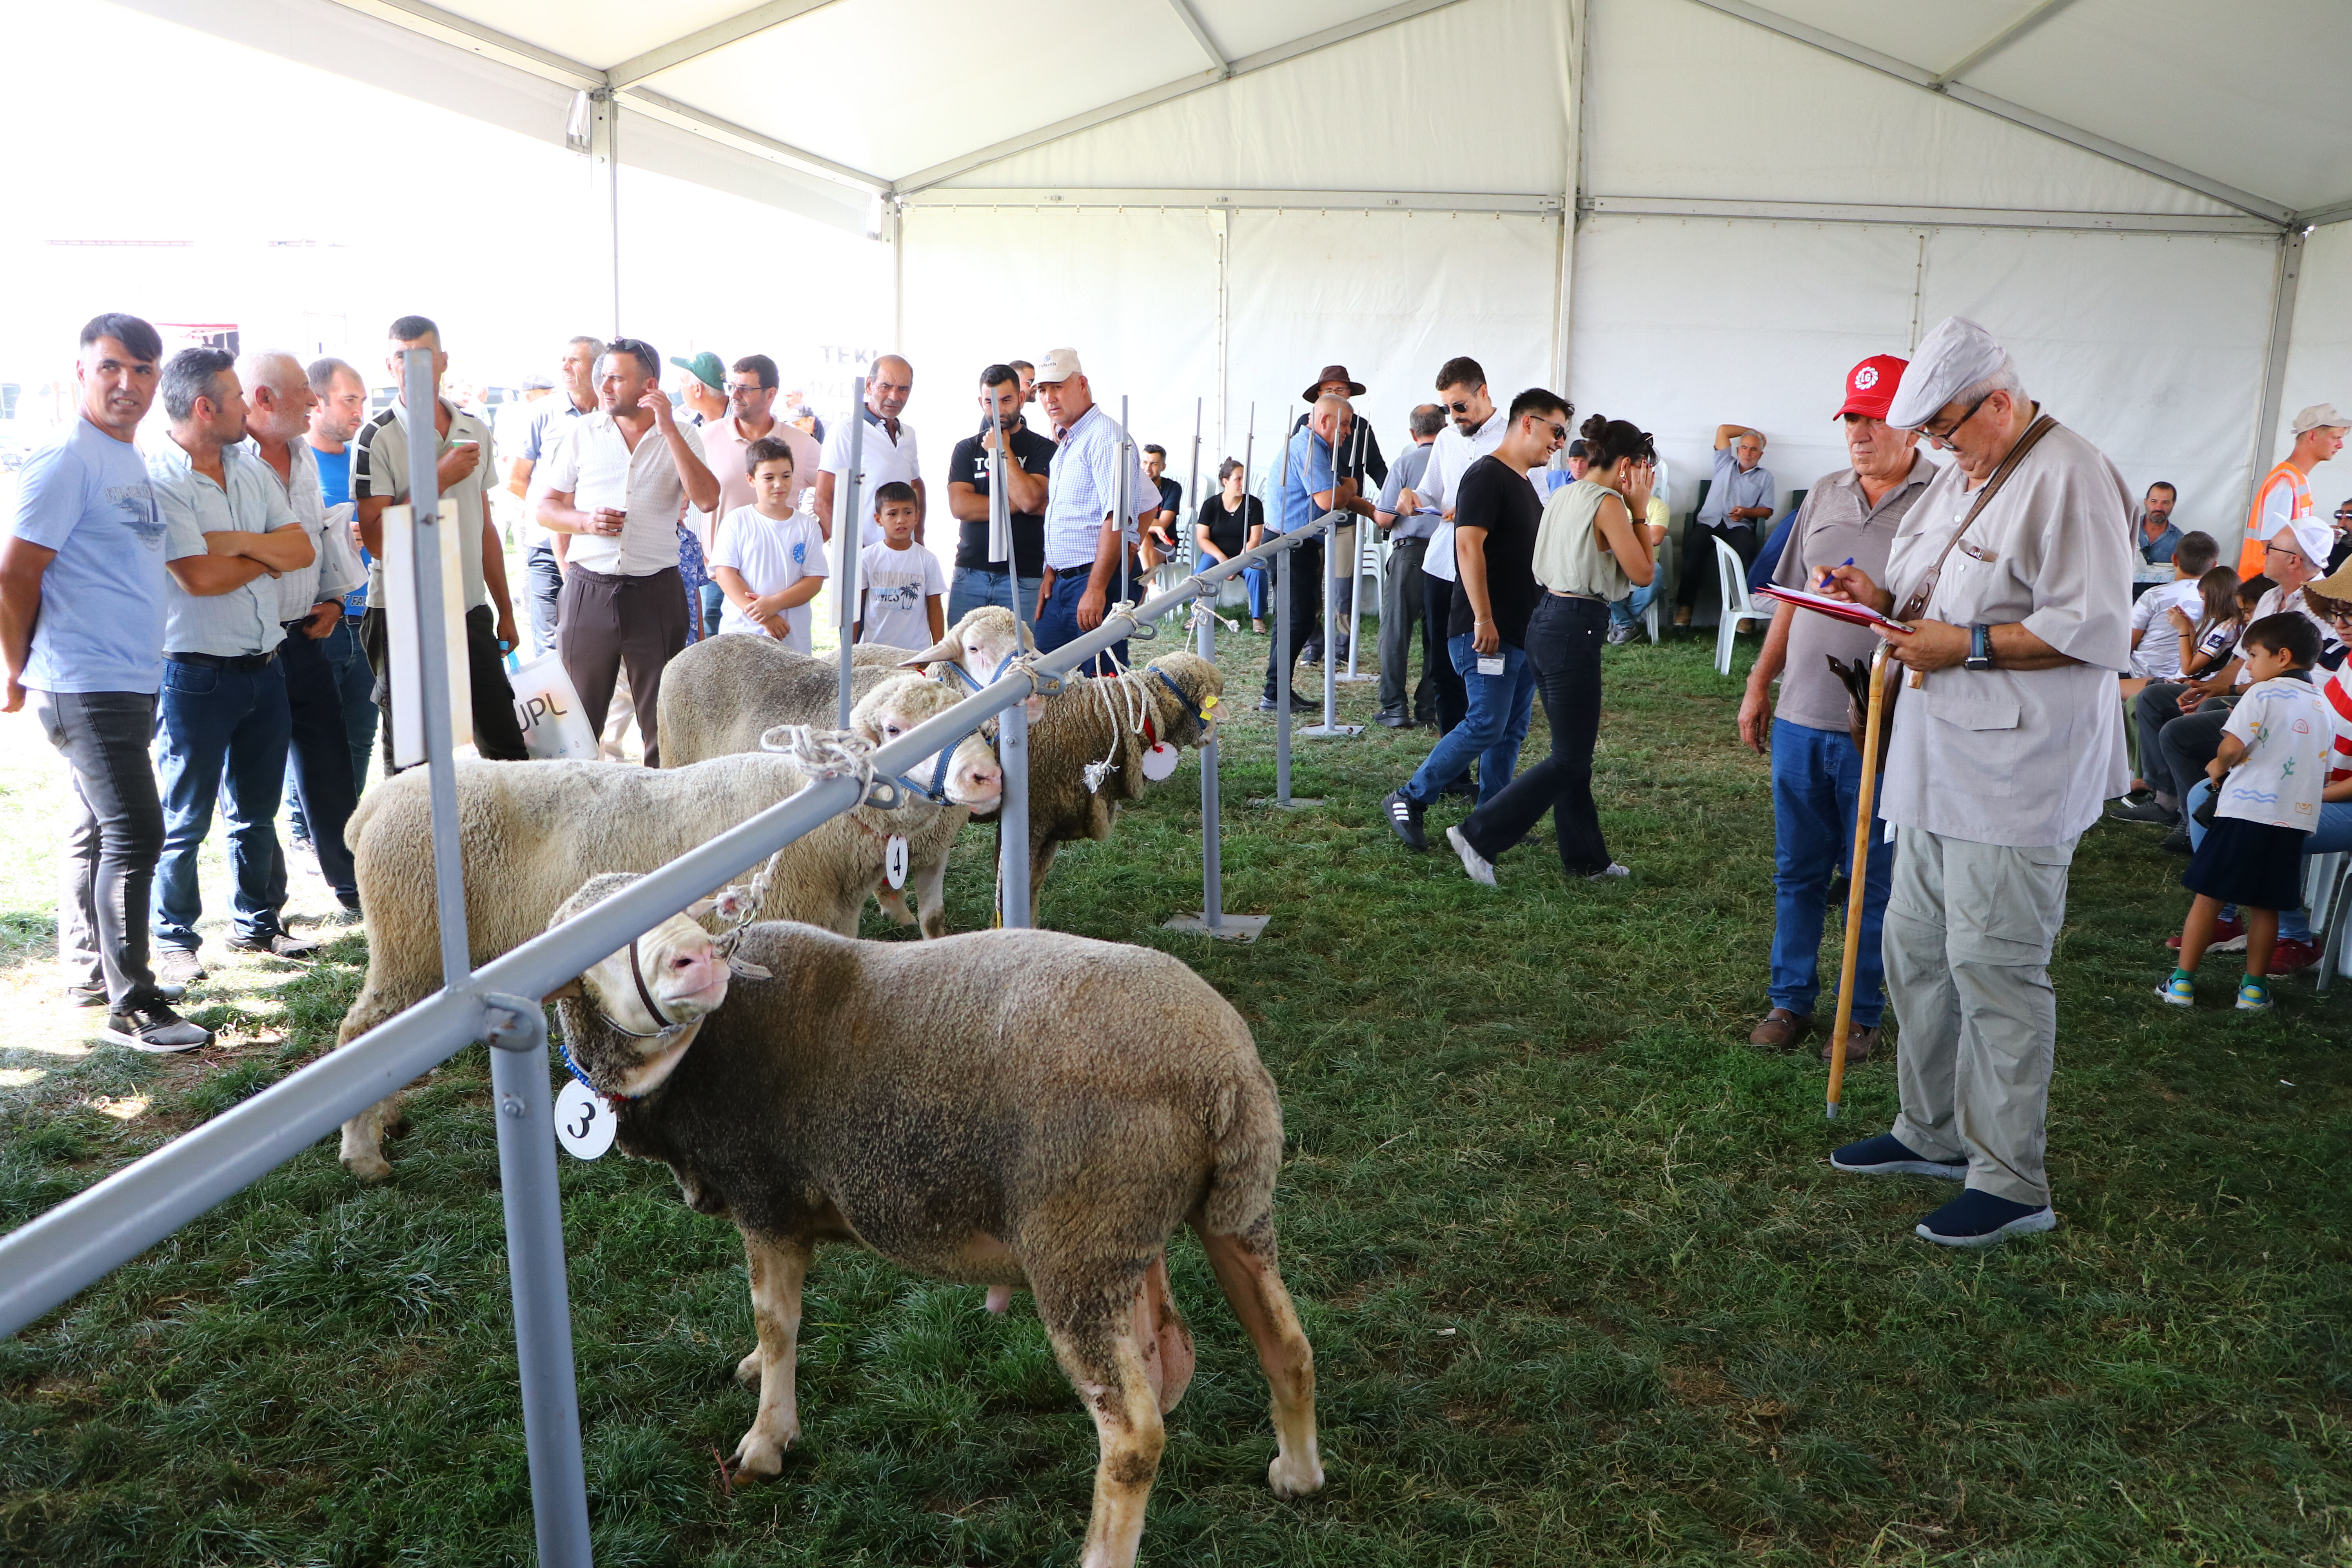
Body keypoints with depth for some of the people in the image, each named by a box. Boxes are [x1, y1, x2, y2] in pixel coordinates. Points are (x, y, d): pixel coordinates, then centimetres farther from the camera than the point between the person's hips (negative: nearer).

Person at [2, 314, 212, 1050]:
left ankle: (88, 969, 29)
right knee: (135, 833, -9)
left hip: (130, 682, 9)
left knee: (97, 831, 17)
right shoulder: (67, 460, -14)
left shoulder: (131, 460, 14)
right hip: (86, 686, -9)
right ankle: (132, 1006, -3)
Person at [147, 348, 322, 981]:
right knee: (184, 820, 3)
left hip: (263, 667, 7)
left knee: (257, 810, 17)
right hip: (195, 674, -7)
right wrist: (269, 558, -5)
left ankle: (257, 922, 30)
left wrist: (243, 542, -13)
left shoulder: (250, 466, 8)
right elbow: (200, 578, -21)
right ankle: (173, 940, 15)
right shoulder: (157, 477, -14)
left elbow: (302, 549, 4)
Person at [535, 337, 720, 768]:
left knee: (664, 720, 4)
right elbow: (547, 507, 12)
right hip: (589, 588, 1)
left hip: (657, 591, -1)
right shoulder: (584, 433, 9)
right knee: (576, 718, 4)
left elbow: (707, 499, -14)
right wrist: (585, 521, -9)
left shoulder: (681, 437, 4)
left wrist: (669, 429, -14)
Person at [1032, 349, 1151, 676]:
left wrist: (1096, 588, -26)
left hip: (1098, 578, -9)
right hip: (1063, 582, 10)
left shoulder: (1105, 436, -12)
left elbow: (1116, 519, -22)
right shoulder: (1065, 443, 20)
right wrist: (1051, 573, 17)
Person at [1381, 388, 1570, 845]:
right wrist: (1483, 618, -26)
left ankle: (1491, 823, 15)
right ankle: (1409, 800, -2)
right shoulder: (1487, 475, -11)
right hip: (1488, 631, -10)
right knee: (1486, 725, -12)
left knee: (1512, 730, 9)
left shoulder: (1523, 483, 20)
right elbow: (1469, 544, -21)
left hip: (1524, 632, 10)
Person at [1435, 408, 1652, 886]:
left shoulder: (1563, 495, 13)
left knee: (1574, 753, 16)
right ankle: (1480, 836, -4)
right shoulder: (1608, 504, -12)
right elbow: (1643, 572, -10)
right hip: (1575, 631, -9)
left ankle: (1586, 859, 25)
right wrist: (1640, 512, -1)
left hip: (1545, 619, 10)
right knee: (1570, 761, -1)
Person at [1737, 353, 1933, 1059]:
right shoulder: (1824, 495, 12)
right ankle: (1790, 999, 25)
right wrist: (1758, 685, 15)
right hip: (1800, 716, 5)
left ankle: (1862, 1014, 20)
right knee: (1797, 872, 13)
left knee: (1873, 883, 7)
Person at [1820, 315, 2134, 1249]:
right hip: (1940, 760, 10)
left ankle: (2011, 1182, 6)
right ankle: (1934, 1133, 31)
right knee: (1916, 946, 15)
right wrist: (1883, 597, 8)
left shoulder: (2067, 479, -14)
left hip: (2017, 769, -10)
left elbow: (2096, 631, -20)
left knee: (1992, 963, -6)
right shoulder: (1963, 475, 17)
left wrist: (1968, 644, -20)